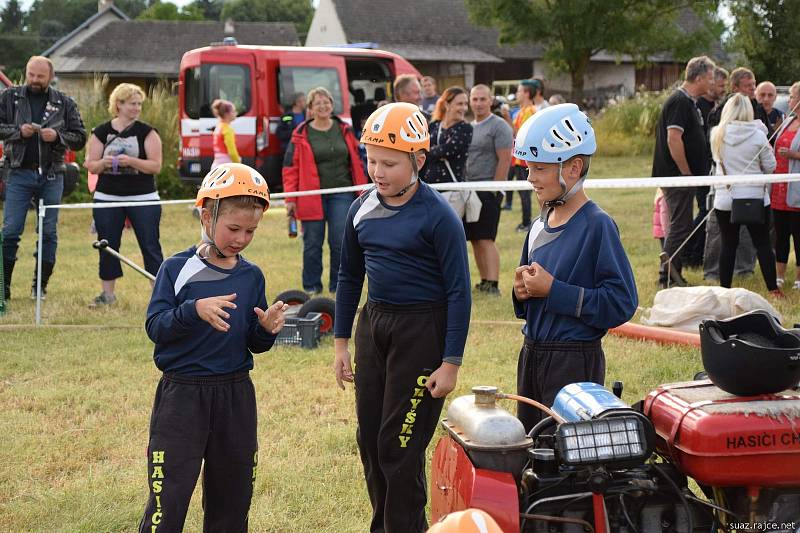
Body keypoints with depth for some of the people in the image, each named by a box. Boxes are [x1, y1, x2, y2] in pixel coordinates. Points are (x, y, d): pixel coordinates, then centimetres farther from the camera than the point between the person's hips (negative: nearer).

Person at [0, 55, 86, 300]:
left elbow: (80, 138, 5)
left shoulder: (64, 103, 5)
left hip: (51, 176, 1)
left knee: (49, 232, 6)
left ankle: (40, 286, 16)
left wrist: (57, 136, -12)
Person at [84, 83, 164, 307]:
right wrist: (103, 163, -17)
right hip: (107, 199, 2)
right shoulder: (101, 132, 5)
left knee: (150, 246, -3)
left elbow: (156, 166, -8)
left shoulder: (146, 132, -1)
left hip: (143, 199, -2)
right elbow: (90, 165, 5)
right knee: (107, 246, 7)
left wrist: (131, 161, -21)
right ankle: (108, 293, 17)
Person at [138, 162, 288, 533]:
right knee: (169, 496, -5)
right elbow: (155, 327, -13)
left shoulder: (252, 276, 5)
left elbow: (253, 344, 9)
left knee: (232, 496, 14)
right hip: (182, 393, -4)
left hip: (236, 394, 4)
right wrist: (194, 310, -28)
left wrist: (267, 329, -12)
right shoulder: (177, 269, -6)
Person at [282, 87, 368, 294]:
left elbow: (357, 161, 13)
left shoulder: (344, 130, 10)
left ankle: (338, 285, 11)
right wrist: (290, 199, -6)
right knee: (312, 244, 4)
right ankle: (311, 286, 16)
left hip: (342, 195, 1)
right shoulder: (301, 135, 2)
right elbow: (290, 168, 0)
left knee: (340, 242, -2)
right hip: (312, 197, -1)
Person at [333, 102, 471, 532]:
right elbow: (349, 276, 15)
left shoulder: (437, 217, -14)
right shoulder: (362, 209, 4)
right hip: (373, 323, 6)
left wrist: (451, 362, -14)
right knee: (369, 438, 12)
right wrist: (341, 343, 15)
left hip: (421, 330, -6)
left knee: (400, 445, -4)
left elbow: (458, 291, -12)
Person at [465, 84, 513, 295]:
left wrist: (495, 189, -17)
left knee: (486, 239, -13)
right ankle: (484, 281, 16)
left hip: (488, 190, -8)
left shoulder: (499, 127, -7)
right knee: (475, 239, 8)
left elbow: (504, 160, -13)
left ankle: (493, 284, -14)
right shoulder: (469, 127, 17)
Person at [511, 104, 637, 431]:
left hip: (576, 360, -8)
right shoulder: (540, 225, 10)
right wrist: (522, 292, -3)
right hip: (531, 355, 8)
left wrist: (553, 290, -20)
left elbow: (622, 302, -20)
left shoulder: (597, 225, -13)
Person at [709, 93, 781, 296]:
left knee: (728, 245, 9)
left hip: (724, 199, 2)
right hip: (755, 198, -2)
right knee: (763, 244, 7)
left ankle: (724, 289, 11)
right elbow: (770, 167, -3)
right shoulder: (757, 135, -11)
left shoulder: (717, 134, -5)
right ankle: (773, 289, 9)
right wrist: (768, 150, 14)